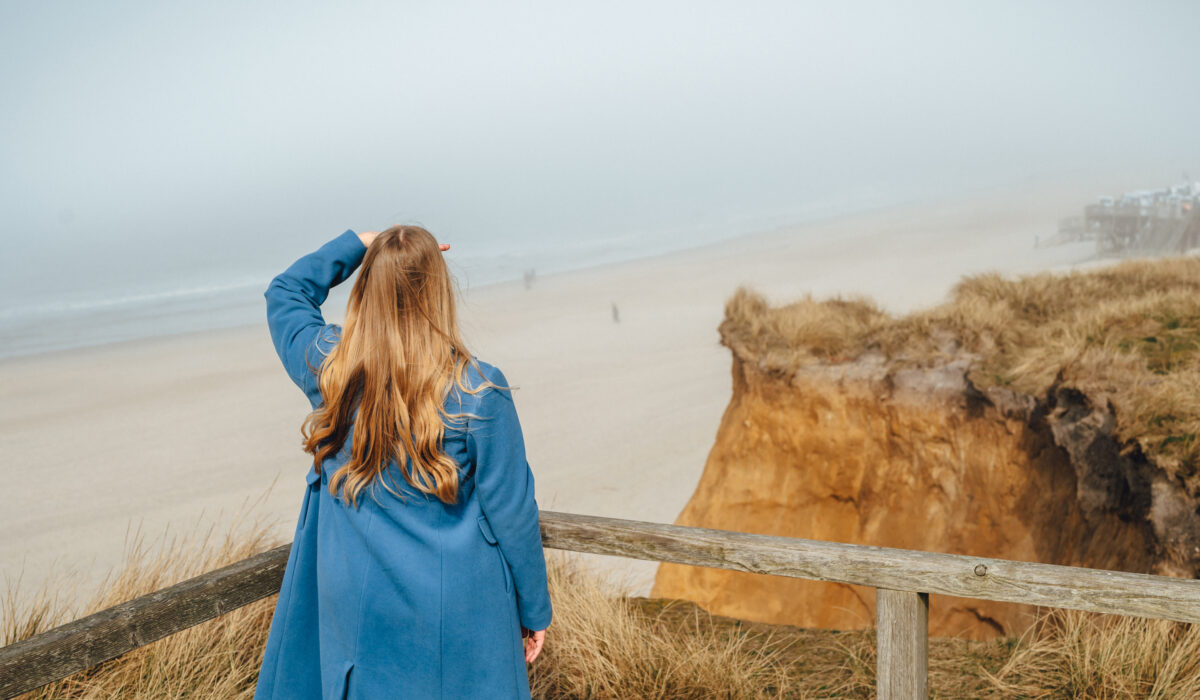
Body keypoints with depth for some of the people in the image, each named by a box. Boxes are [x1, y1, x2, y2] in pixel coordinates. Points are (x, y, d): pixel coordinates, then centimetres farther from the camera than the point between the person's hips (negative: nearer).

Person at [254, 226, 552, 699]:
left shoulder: (327, 370, -8)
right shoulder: (477, 392, -18)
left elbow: (284, 291, 14)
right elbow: (511, 514, -11)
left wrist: (358, 244, 10)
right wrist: (534, 611, 1)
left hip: (357, 605, 3)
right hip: (456, 612, -3)